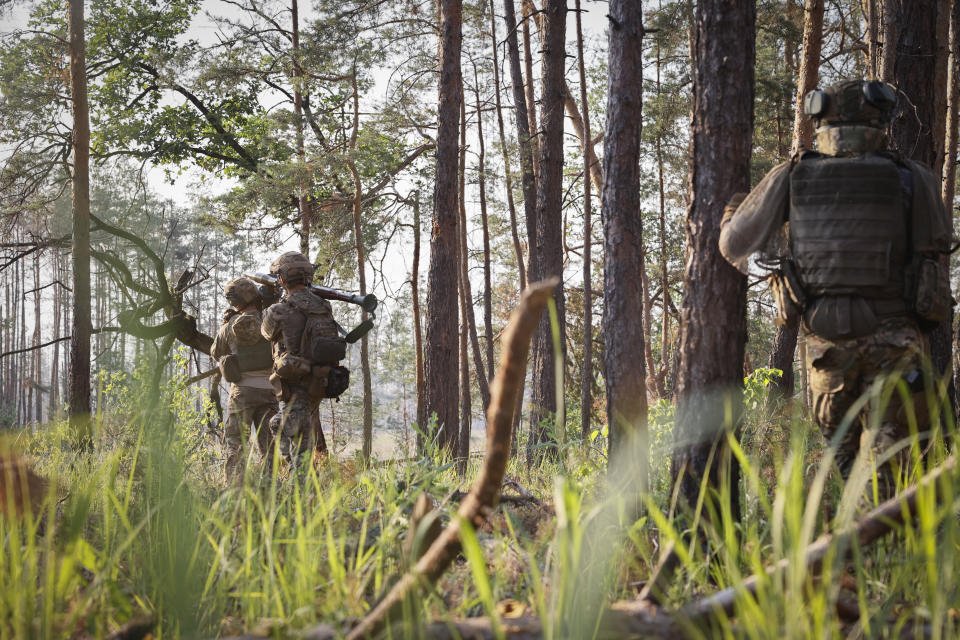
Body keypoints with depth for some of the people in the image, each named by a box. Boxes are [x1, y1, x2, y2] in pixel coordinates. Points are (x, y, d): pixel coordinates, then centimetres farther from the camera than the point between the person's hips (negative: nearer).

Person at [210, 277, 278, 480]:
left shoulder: (230, 327, -4)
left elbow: (216, 353, 12)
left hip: (242, 390, -1)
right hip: (268, 390, 1)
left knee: (235, 444, 4)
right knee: (267, 443, 8)